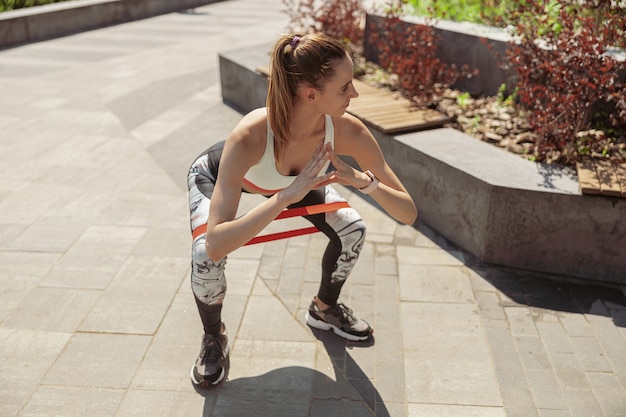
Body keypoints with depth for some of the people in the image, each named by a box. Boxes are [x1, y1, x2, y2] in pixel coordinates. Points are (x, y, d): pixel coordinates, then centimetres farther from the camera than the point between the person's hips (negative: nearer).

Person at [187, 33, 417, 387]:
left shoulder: (347, 131, -34)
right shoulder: (249, 137, -45)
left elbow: (408, 214, -28)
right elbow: (215, 246, -51)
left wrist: (364, 181, -47)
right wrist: (286, 196, -57)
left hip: (295, 179, 4)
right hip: (217, 174, -3)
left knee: (352, 230, -10)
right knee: (205, 257, -28)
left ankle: (325, 308, 21)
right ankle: (214, 337, 7)